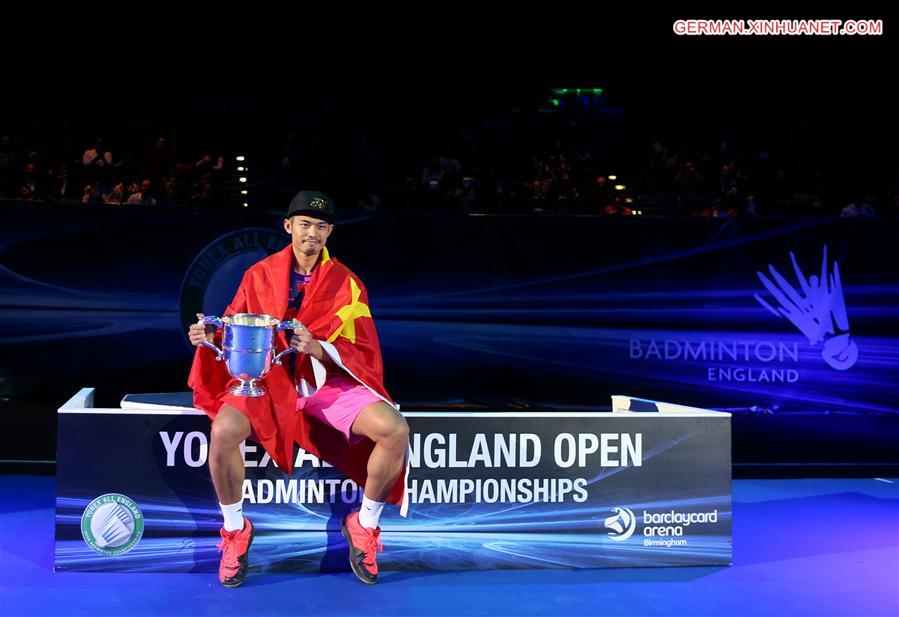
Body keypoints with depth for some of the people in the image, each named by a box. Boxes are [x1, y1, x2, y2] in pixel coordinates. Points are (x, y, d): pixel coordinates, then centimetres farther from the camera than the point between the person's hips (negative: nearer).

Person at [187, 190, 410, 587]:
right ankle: (235, 530, -3)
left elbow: (364, 352, -3)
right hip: (269, 377, 0)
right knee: (223, 431, -32)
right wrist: (211, 335, -14)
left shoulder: (347, 284, 2)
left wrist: (319, 348, -22)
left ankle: (364, 526, 1)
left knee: (395, 431, -25)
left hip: (330, 381, 0)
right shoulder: (259, 275, 5)